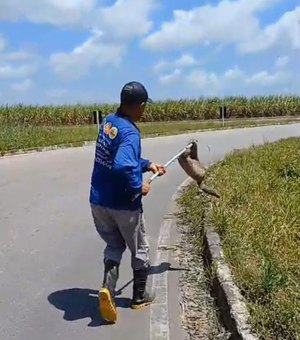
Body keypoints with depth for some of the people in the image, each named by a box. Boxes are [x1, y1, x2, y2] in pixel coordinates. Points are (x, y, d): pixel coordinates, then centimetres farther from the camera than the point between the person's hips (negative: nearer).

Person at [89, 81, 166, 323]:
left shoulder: (109, 121, 2)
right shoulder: (130, 132, -23)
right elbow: (122, 166, -39)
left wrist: (147, 165, 15)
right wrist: (138, 187, -22)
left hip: (98, 202, 7)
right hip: (124, 205, -6)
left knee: (114, 246, 23)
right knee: (140, 250, 17)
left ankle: (108, 288, 1)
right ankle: (140, 296, 32)